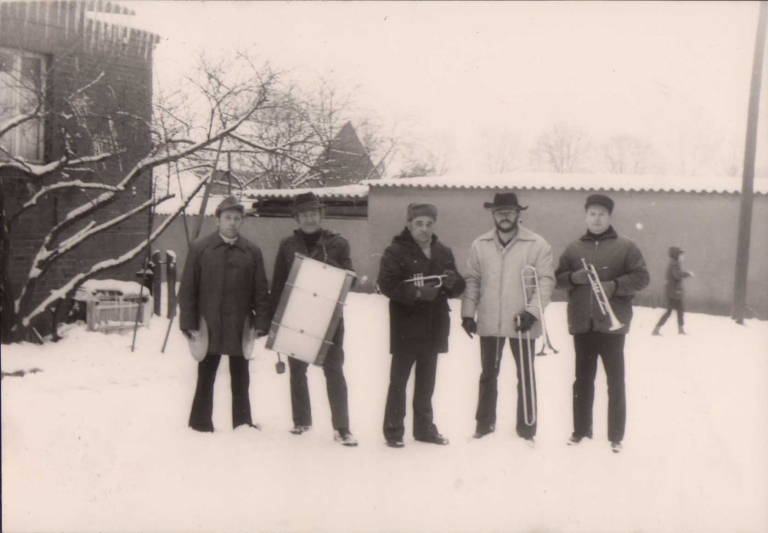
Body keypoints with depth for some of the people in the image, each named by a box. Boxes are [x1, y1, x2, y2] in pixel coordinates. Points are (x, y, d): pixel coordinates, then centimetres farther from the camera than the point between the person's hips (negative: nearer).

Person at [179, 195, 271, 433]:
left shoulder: (252, 252, 4)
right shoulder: (199, 248, 0)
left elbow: (261, 291, 4)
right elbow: (187, 289, 0)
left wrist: (262, 321, -3)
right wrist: (188, 322, -5)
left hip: (240, 328, 1)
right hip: (208, 326, -1)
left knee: (240, 378, 12)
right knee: (205, 377, 9)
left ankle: (243, 423, 22)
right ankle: (201, 424, 20)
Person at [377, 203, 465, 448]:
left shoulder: (444, 252, 10)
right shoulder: (395, 251, -7)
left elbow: (458, 287, 12)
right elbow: (386, 285, -18)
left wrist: (452, 282, -11)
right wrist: (416, 293, -27)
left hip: (434, 327, 5)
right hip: (405, 328, -5)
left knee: (427, 381, 16)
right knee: (399, 380, 2)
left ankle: (424, 427, 28)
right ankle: (393, 430, 12)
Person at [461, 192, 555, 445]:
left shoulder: (537, 244, -7)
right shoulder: (480, 245, 3)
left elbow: (546, 280, -8)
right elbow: (472, 281, 7)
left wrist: (532, 311, -17)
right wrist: (468, 313, 2)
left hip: (522, 323, -3)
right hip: (489, 322, 3)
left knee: (526, 376, 9)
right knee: (488, 375, 16)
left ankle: (527, 427, 21)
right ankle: (485, 422, 30)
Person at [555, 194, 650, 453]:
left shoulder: (625, 247, -1)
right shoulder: (574, 248, 8)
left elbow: (641, 277, -5)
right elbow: (558, 277, 10)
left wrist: (614, 285, -18)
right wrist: (574, 277, -10)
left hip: (612, 324, -3)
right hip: (582, 325, 3)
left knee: (615, 381, 5)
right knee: (583, 380, 13)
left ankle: (616, 436, 15)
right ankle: (581, 429, 25)